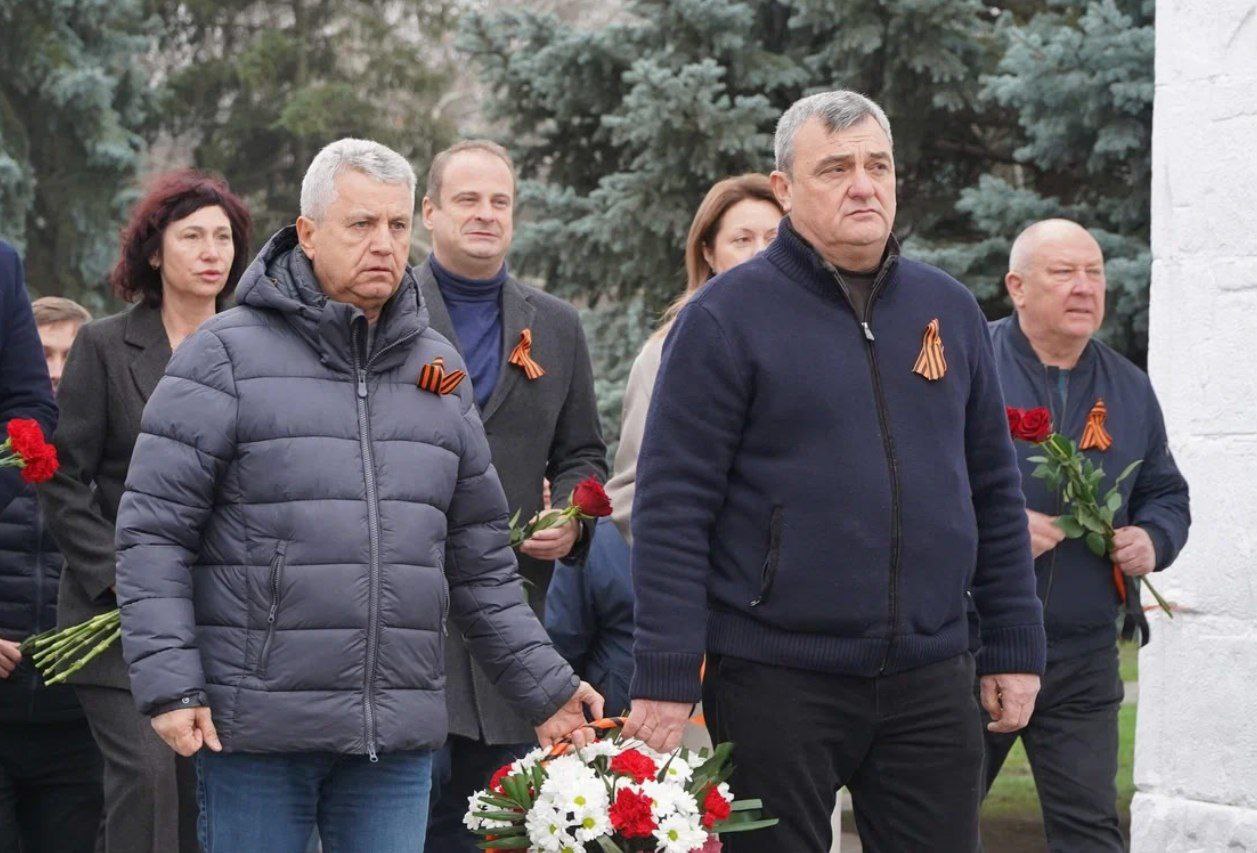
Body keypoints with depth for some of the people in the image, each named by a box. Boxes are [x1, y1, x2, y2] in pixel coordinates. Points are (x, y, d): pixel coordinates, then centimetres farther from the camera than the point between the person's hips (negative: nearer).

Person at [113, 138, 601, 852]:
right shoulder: (228, 353, -1)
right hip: (255, 730, -4)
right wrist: (170, 686, -13)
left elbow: (480, 558, 20)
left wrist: (546, 686, 15)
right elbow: (154, 532, -5)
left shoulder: (439, 369, 15)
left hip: (399, 738, 4)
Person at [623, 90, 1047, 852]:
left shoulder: (950, 310, 10)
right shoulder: (726, 318, -5)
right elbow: (671, 508, -8)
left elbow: (995, 492, 15)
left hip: (930, 679, 4)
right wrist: (667, 676, -13)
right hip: (774, 676, -4)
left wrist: (1015, 647, 11)